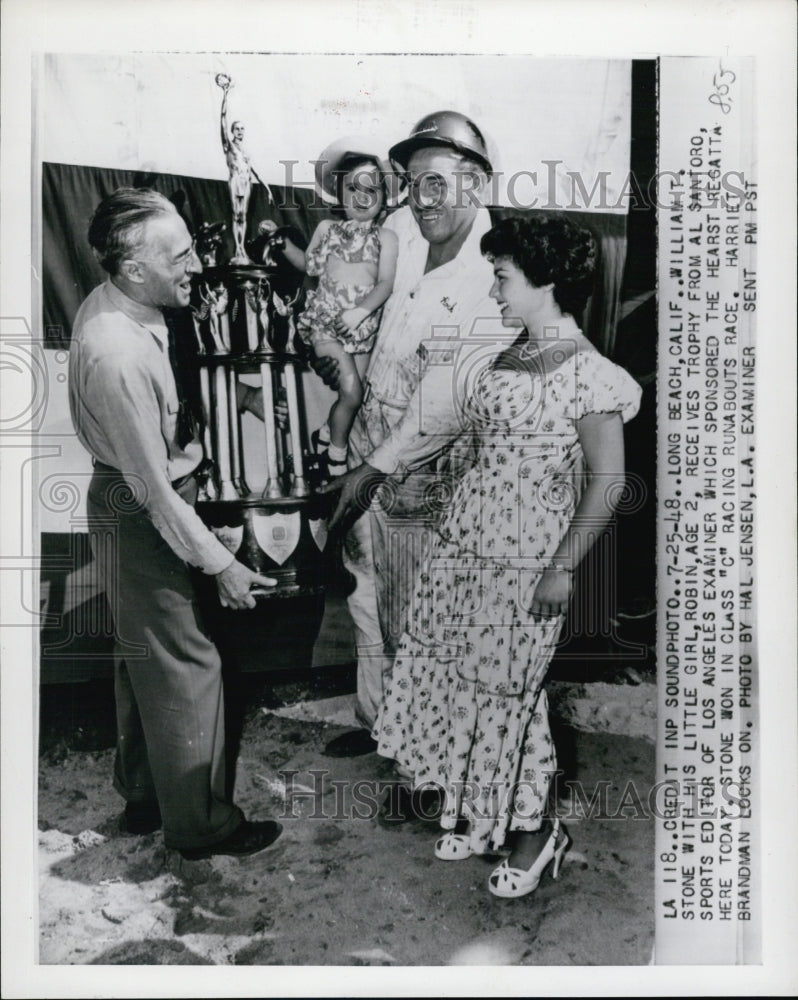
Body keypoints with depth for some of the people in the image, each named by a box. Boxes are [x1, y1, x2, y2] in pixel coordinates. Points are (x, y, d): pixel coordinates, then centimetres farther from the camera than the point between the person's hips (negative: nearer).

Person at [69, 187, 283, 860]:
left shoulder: (113, 302, -2)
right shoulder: (118, 355, -32)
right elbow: (153, 486, -27)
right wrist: (220, 564, -20)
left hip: (135, 499, 10)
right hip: (140, 514, -10)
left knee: (143, 656, 22)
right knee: (185, 664, 4)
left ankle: (144, 797, 43)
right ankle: (199, 825, 25)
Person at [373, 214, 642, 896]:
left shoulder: (586, 372, -14)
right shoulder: (510, 357, 9)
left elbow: (608, 480, -14)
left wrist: (564, 566, -15)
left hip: (526, 556, -7)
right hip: (468, 538, 8)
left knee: (506, 688, 3)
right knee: (455, 677, 12)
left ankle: (534, 831, 25)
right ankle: (479, 813, 32)